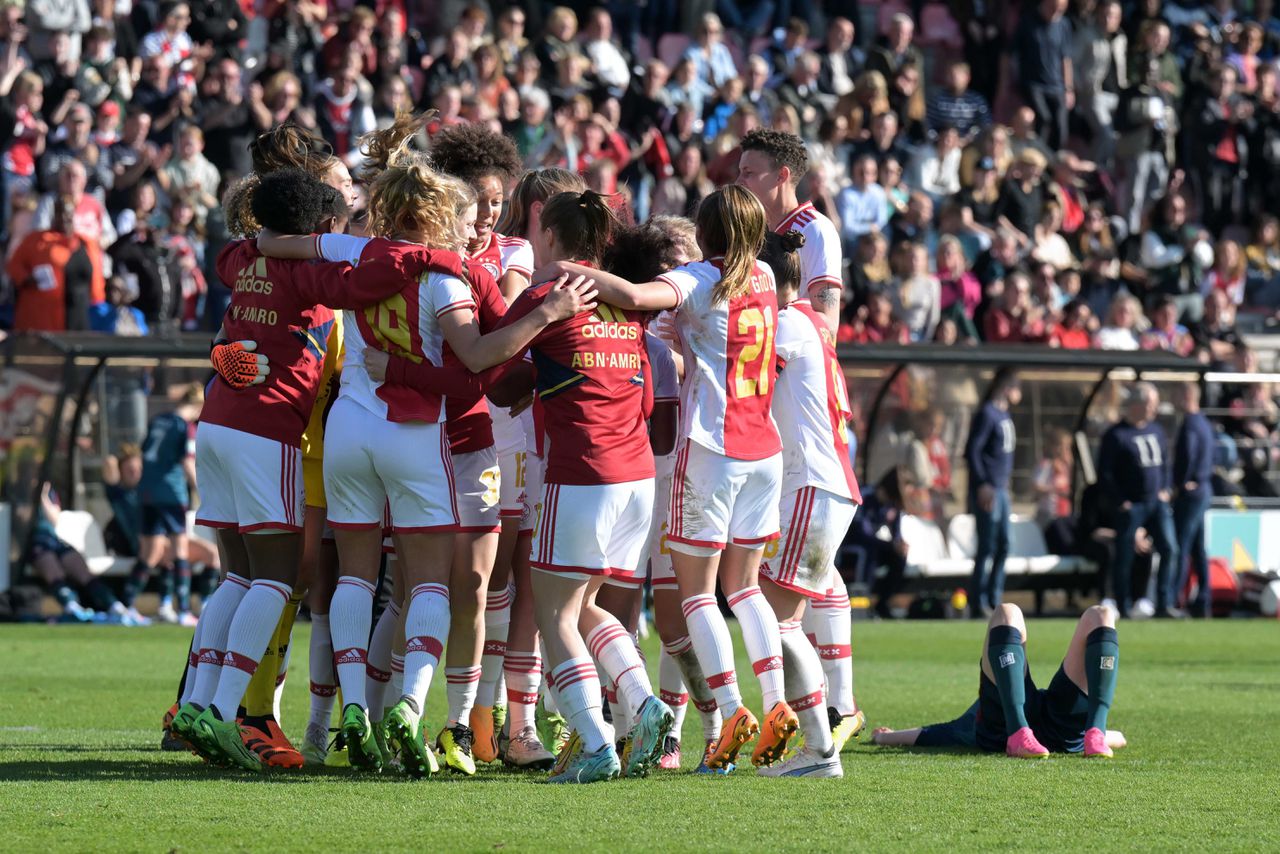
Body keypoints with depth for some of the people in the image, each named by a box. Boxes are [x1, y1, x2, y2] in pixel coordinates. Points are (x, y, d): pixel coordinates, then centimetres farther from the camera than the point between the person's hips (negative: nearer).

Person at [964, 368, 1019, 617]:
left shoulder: (1004, 415, 16)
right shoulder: (987, 414, -12)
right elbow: (972, 451, -18)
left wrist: (1005, 480, 16)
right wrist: (982, 486, -21)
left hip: (1001, 490, 9)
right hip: (988, 491, -9)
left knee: (1002, 546, 11)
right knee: (988, 547, -7)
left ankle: (994, 600, 17)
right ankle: (979, 603, -2)